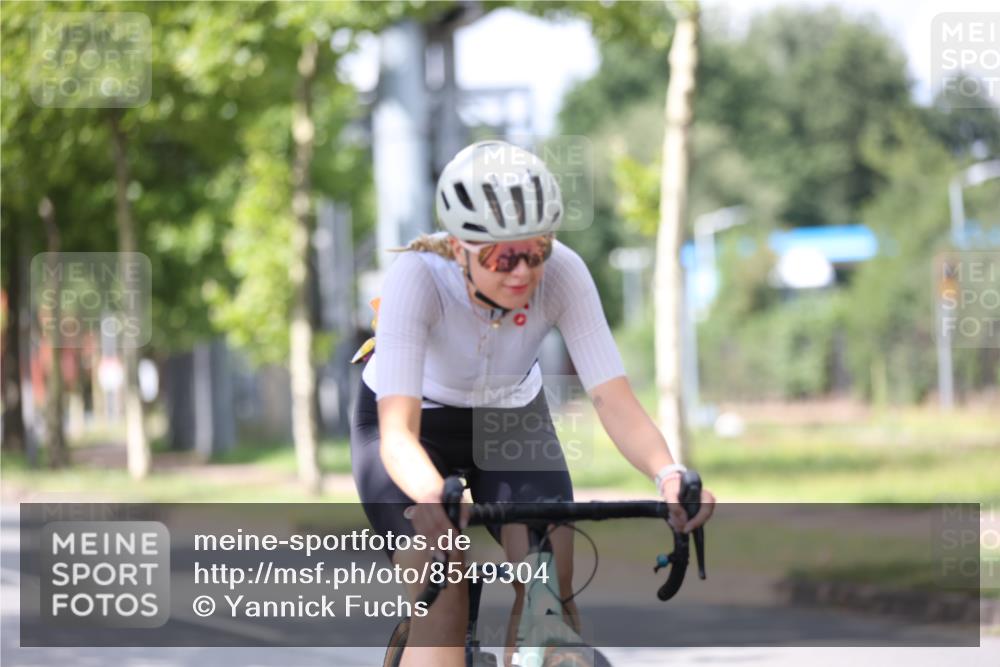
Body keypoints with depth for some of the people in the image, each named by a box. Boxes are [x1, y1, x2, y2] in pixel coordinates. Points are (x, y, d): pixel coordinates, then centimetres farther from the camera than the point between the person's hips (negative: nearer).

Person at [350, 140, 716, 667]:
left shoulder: (562, 273, -28)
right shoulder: (417, 276, -35)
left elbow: (613, 398, -33)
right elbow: (398, 430, -43)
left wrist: (668, 474, -53)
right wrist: (431, 497, -64)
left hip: (512, 416, 3)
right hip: (420, 420, -2)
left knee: (551, 583, -17)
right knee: (441, 602, -20)